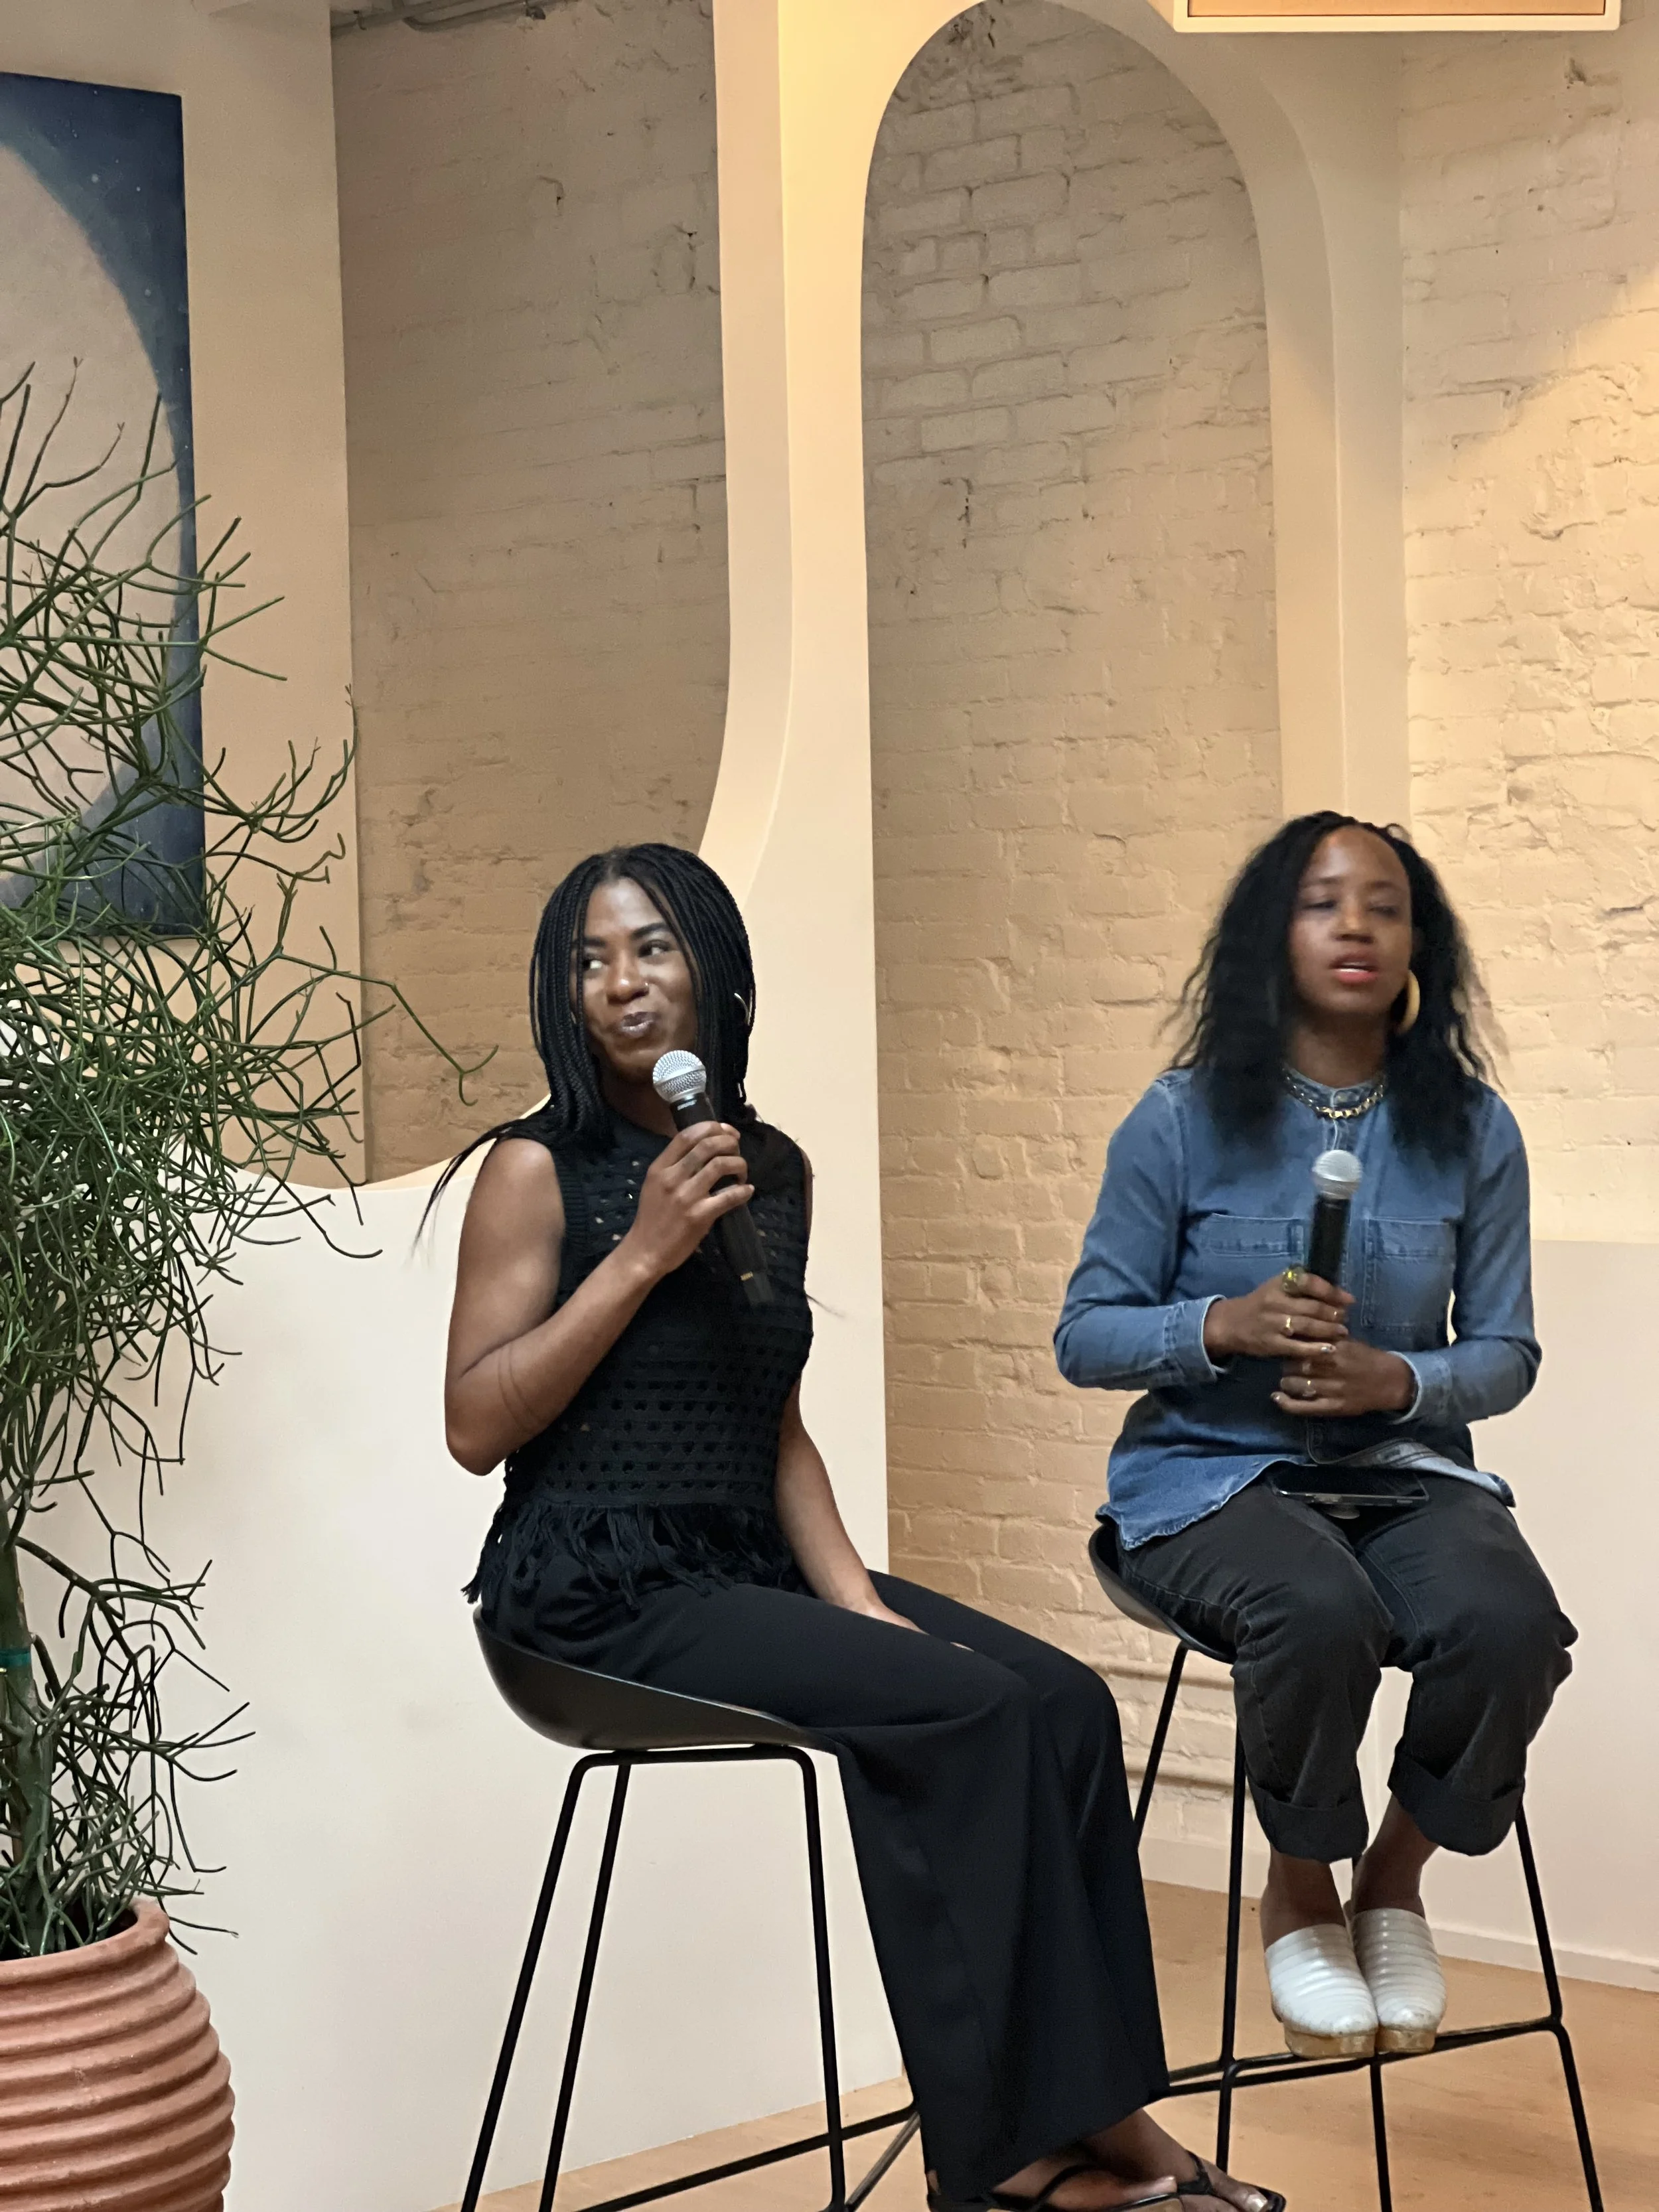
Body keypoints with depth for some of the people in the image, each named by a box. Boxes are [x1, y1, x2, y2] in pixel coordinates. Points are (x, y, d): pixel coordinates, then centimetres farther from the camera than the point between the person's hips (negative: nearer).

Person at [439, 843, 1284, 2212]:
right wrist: (643, 1253, -16)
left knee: (1063, 1701, -15)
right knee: (963, 1712, -24)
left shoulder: (776, 1172, 12)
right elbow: (476, 1428, -11)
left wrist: (861, 1601, 0)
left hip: (751, 1568, 6)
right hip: (601, 1596, -6)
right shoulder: (539, 1170, -5)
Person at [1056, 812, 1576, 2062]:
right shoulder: (1185, 1121, -2)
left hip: (1403, 1468, 2)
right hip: (1212, 1475, -2)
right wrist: (1225, 1325, -19)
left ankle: (1396, 1879, 1)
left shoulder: (1472, 1131, 4)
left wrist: (1398, 1381, -15)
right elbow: (1085, 1337, 1)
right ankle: (1301, 1896, -3)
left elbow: (1506, 1352, 7)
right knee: (1321, 1616, -36)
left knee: (1510, 1621, -30)